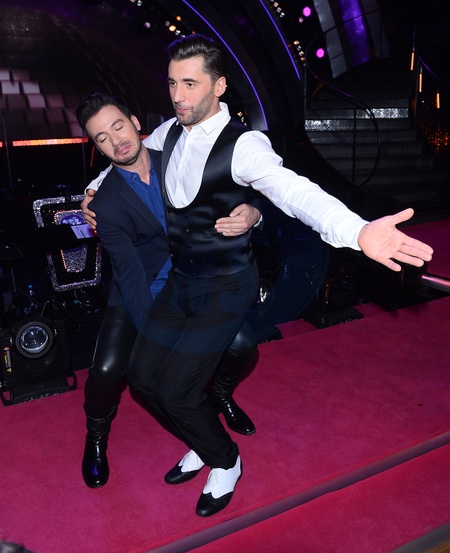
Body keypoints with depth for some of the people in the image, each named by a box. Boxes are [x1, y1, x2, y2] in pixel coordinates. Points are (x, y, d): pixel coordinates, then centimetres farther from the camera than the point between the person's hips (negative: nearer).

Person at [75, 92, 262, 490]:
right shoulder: (108, 203, -15)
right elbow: (131, 277, -23)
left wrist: (251, 213, -29)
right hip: (139, 292, -2)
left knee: (243, 345, -11)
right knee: (107, 370, -19)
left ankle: (221, 393, 26)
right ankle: (97, 436, 15)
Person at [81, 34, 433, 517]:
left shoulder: (242, 145, -21)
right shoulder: (169, 132, 0)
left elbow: (293, 190, -39)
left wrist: (358, 231, -56)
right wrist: (94, 192, 14)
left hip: (224, 287, -7)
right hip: (180, 278, 7)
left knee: (176, 392, -6)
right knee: (143, 376, 11)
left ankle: (225, 462, 27)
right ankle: (203, 446, 38)